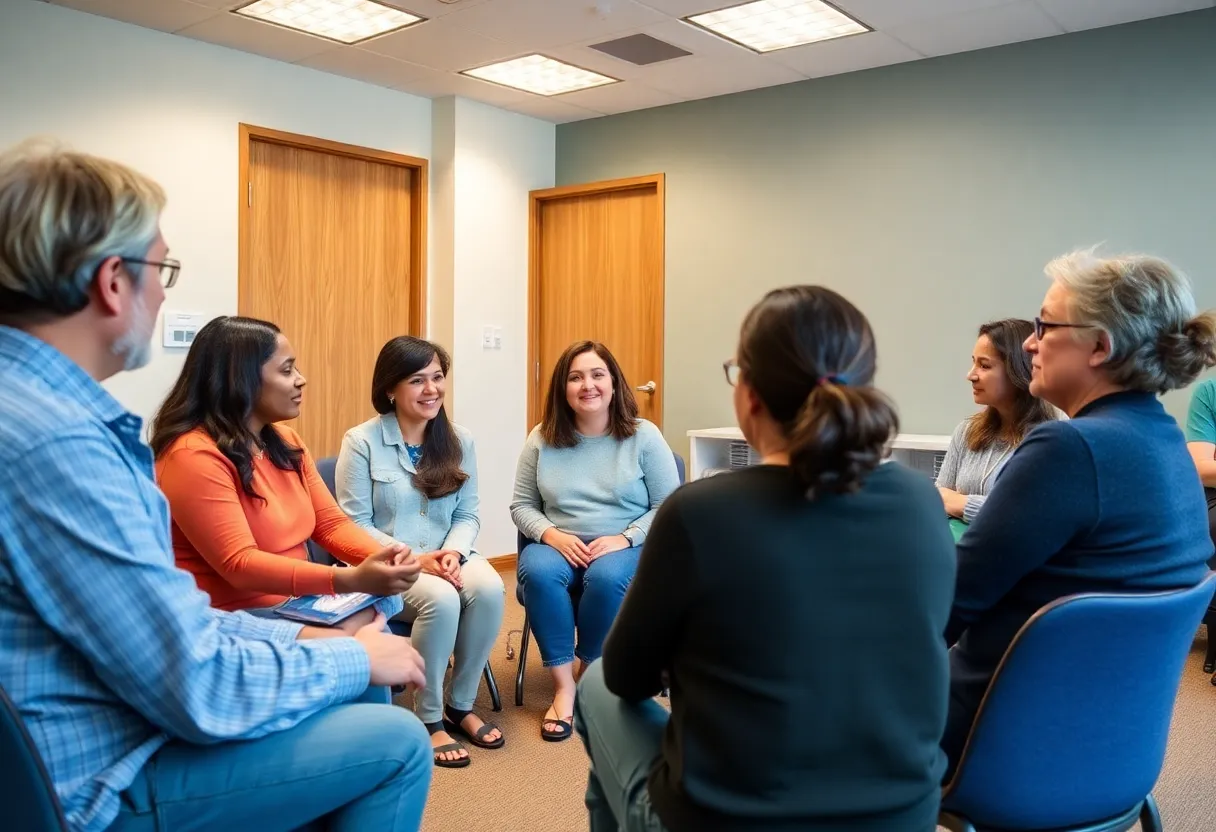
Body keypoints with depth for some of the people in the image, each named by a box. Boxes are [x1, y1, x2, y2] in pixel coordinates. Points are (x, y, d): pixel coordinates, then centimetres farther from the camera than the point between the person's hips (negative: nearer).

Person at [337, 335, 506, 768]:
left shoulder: (459, 441, 6)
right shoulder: (361, 441, -8)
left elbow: (467, 515, 7)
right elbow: (355, 524, -9)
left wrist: (453, 551, -15)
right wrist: (415, 559, -20)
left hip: (446, 555, 4)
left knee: (489, 589, -28)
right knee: (442, 600, -34)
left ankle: (460, 705, -6)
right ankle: (430, 719, -12)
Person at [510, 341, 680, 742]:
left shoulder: (644, 436, -2)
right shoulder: (542, 439, 4)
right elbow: (522, 506, 7)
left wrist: (624, 538, -18)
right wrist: (552, 535, -13)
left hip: (626, 548, -2)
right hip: (559, 546, 2)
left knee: (606, 577, -36)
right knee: (536, 570, -32)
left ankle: (590, 674, -9)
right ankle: (563, 687, -20)